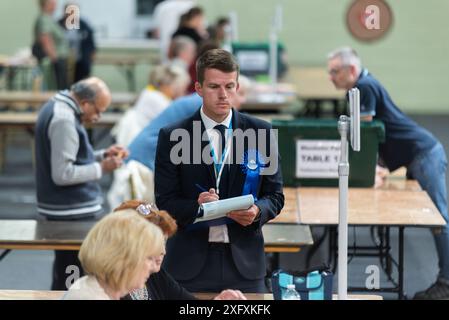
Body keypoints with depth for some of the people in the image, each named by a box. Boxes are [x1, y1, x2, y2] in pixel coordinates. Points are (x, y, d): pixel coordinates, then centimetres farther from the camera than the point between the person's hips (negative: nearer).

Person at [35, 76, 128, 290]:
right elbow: (62, 174, -24)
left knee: (64, 274, 16)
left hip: (63, 210, 10)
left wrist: (103, 155, 8)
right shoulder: (64, 120, -21)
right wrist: (101, 168, -15)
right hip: (74, 213, -10)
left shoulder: (56, 108, 11)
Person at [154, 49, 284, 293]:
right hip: (190, 264, -1)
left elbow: (275, 195, 7)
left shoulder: (260, 132, 5)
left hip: (244, 263, 1)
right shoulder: (173, 136, 0)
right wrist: (196, 206, -21)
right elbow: (164, 202, -1)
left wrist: (257, 211, -14)